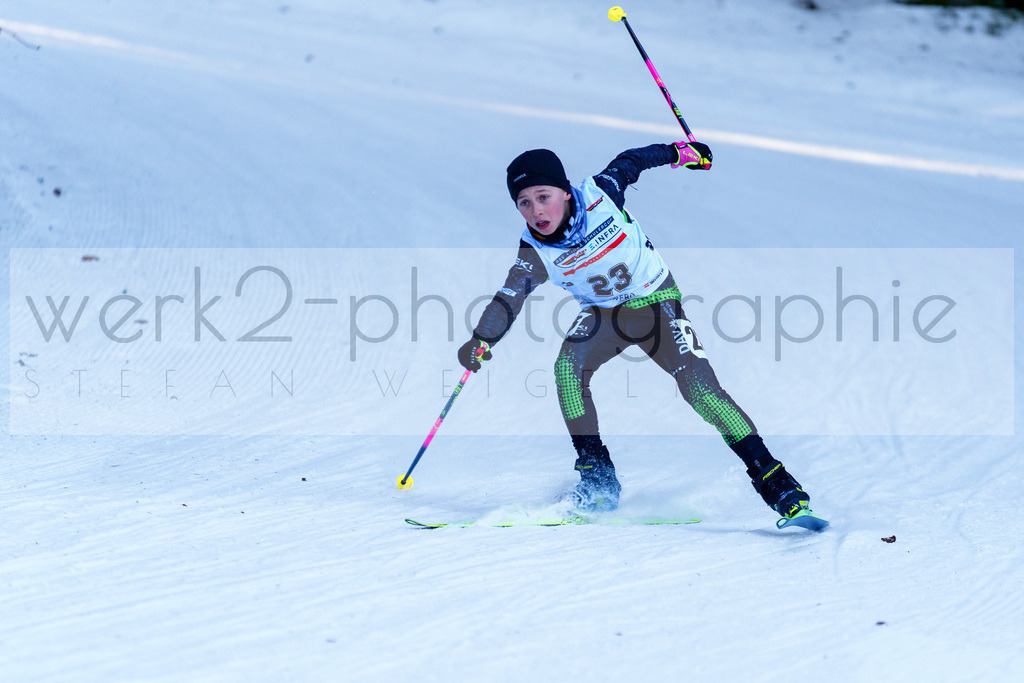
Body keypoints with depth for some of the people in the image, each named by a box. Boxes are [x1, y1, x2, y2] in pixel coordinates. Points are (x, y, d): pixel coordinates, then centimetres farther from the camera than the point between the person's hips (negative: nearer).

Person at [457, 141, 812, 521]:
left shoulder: (600, 196, -22)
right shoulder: (535, 252, -18)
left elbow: (629, 162, -3)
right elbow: (509, 298, -26)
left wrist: (679, 152, 13)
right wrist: (480, 341, -45)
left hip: (655, 302, -2)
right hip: (602, 314, 2)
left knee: (700, 389, -18)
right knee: (568, 368, -27)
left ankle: (774, 482, -18)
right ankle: (598, 476, -16)